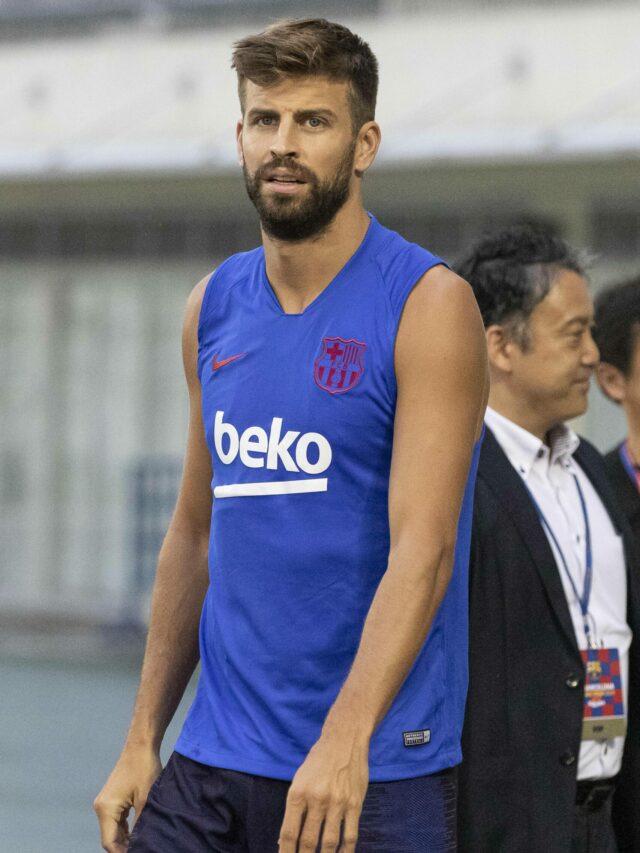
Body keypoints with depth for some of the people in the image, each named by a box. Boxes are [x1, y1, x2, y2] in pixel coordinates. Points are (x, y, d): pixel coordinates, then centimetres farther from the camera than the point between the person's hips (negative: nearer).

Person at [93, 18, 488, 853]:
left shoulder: (428, 306, -8)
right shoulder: (215, 308, 9)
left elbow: (423, 549, -17)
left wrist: (346, 739, -28)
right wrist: (143, 741, 10)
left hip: (374, 778, -5)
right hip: (211, 765, 5)